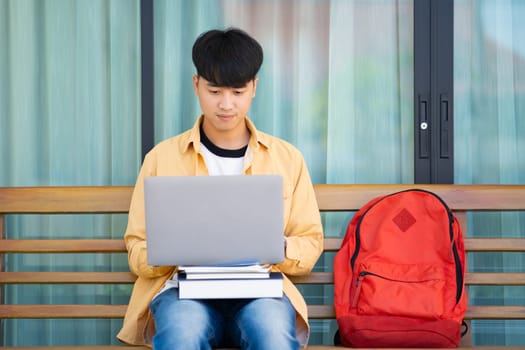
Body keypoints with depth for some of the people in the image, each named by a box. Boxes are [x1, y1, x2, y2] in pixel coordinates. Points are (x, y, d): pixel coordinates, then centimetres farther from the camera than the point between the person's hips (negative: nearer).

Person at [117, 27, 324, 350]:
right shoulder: (162, 157, 11)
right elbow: (137, 249, 11)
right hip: (185, 287, -1)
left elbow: (310, 242, 15)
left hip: (258, 289, 1)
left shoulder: (287, 158, 13)